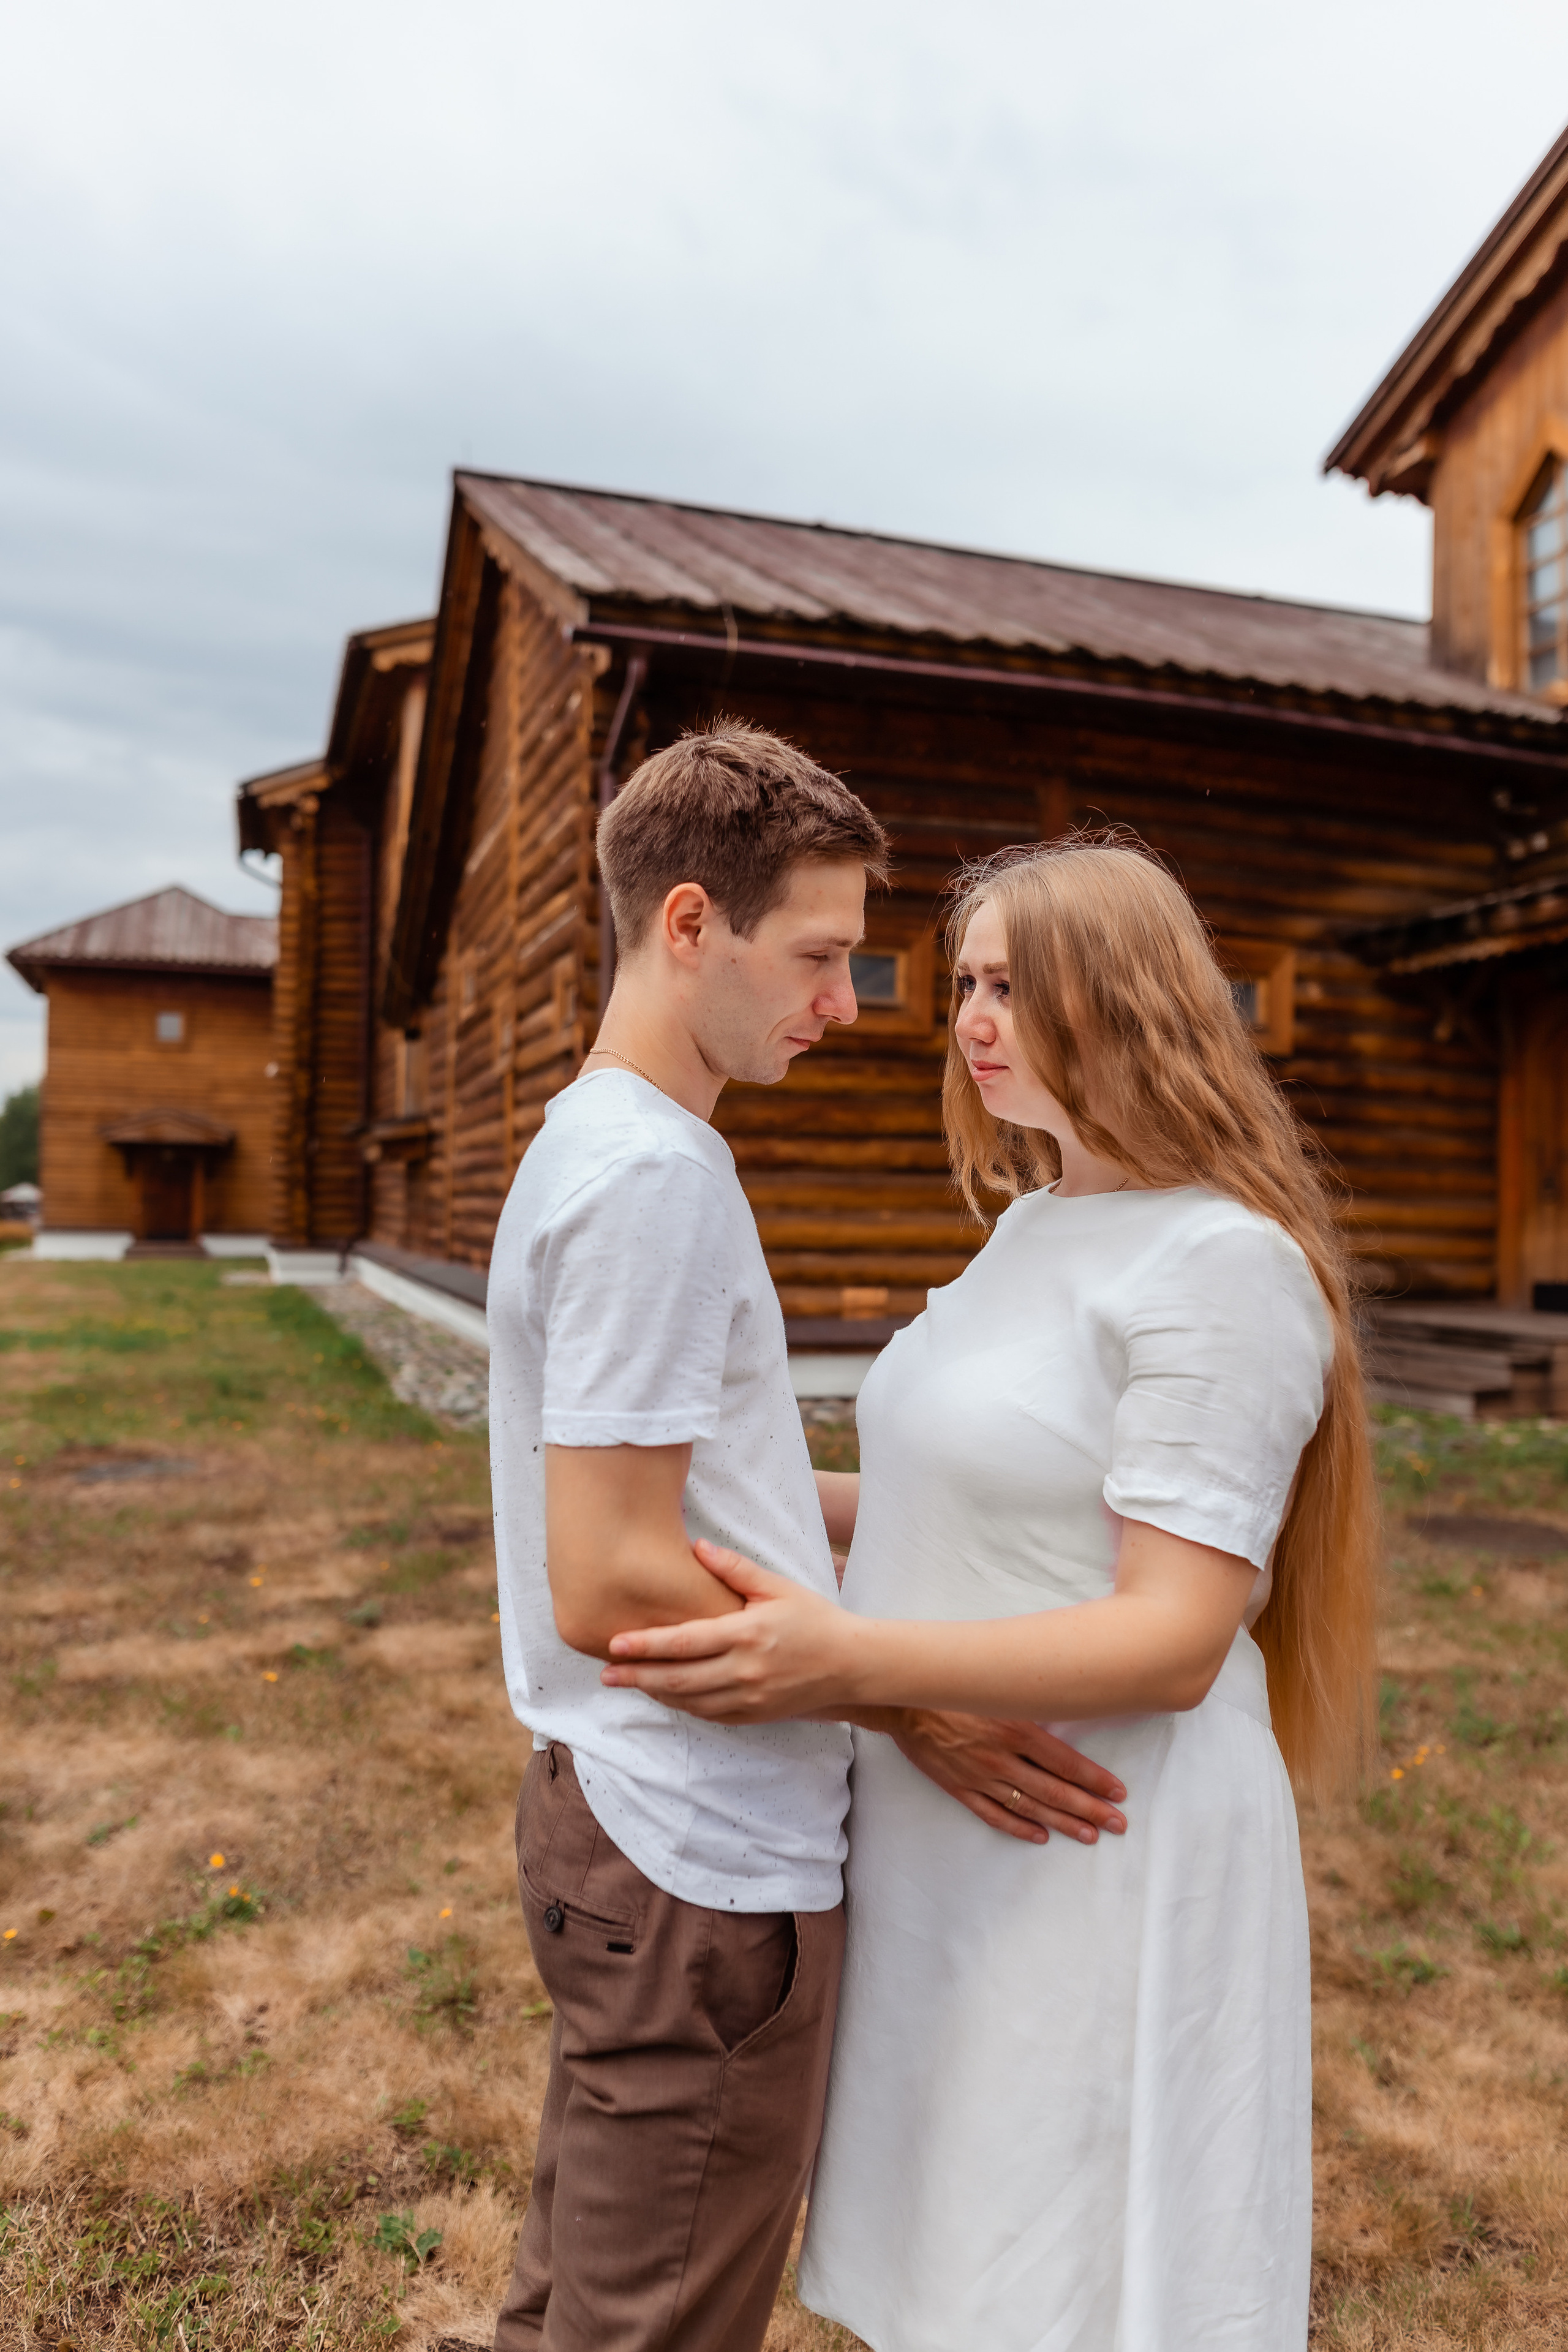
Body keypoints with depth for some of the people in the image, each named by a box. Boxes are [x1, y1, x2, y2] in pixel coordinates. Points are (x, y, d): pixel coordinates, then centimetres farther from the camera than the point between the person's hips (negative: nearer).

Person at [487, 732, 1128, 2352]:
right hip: (700, 1857, -9)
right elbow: (611, 1583, -24)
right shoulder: (654, 1173, -22)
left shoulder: (595, 1143, 10)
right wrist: (908, 1697, -16)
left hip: (614, 1809, 9)